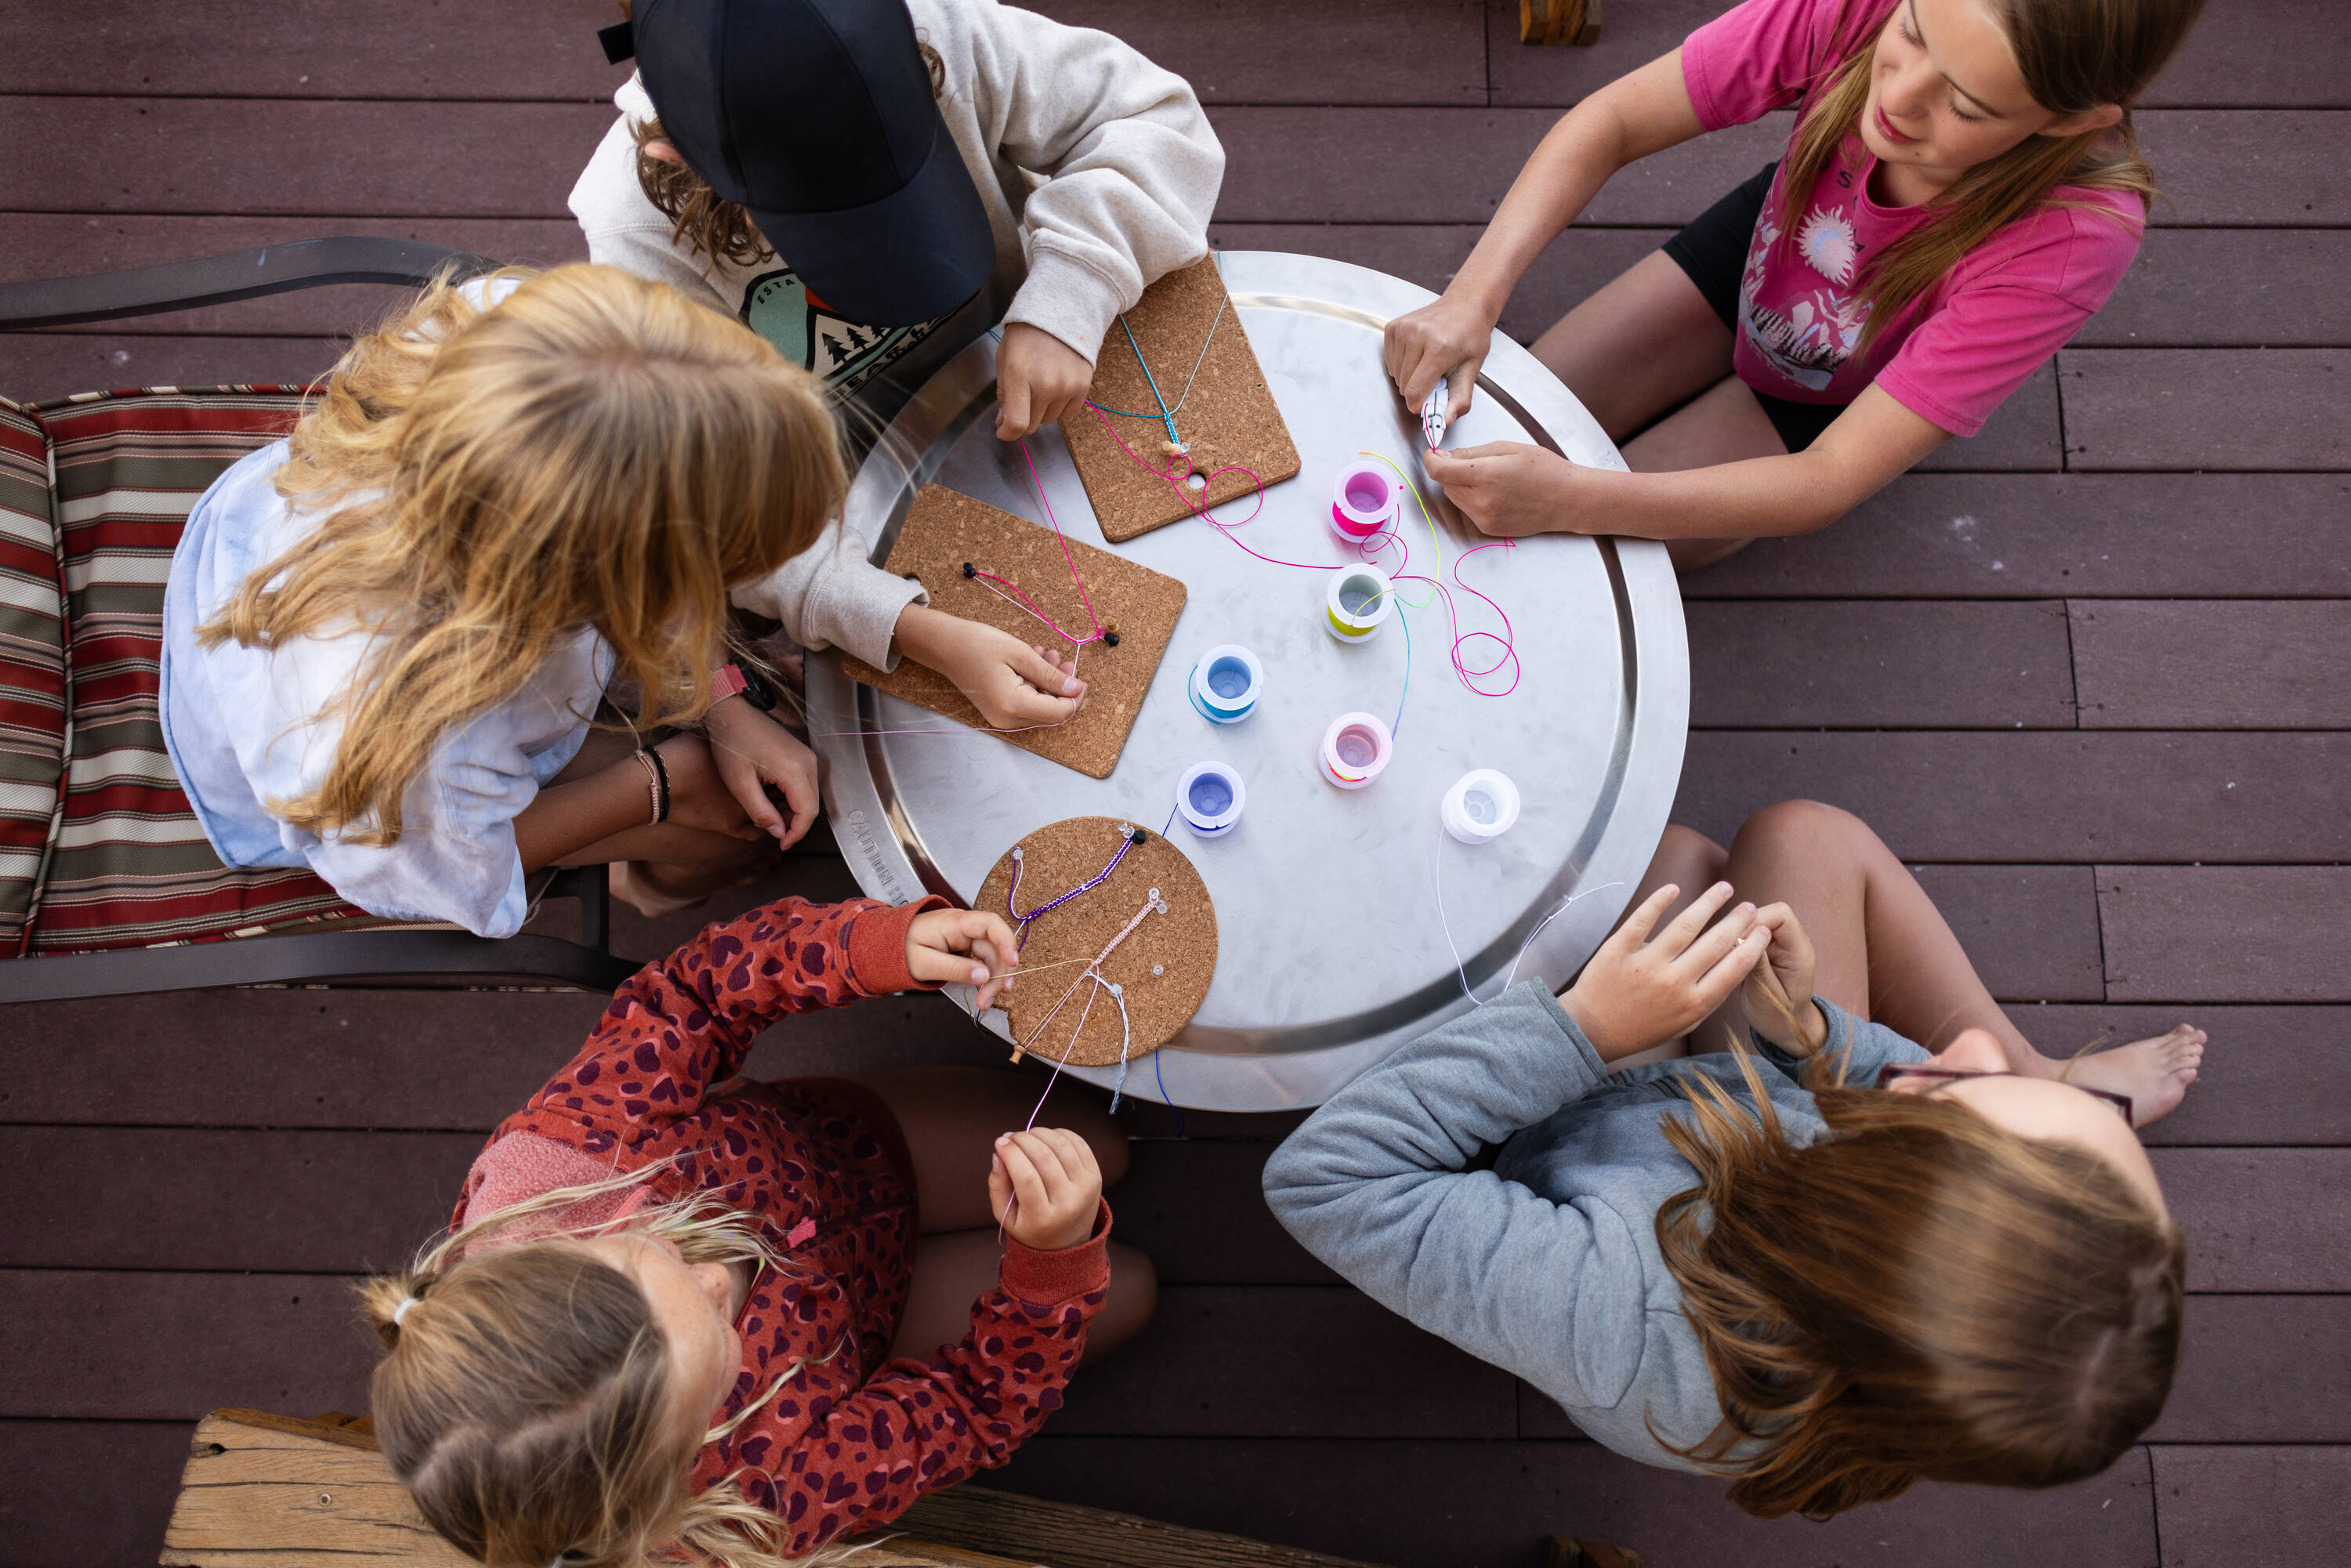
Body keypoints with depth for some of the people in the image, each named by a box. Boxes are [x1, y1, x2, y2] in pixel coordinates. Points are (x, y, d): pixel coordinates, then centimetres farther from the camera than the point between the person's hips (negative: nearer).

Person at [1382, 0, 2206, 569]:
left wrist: (1567, 498, -52)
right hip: (1762, 248, 3)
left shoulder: (2075, 235, -40)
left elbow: (1829, 482, -39)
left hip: (1846, 401, -3)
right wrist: (1475, 293, -42)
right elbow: (1609, 122, -25)